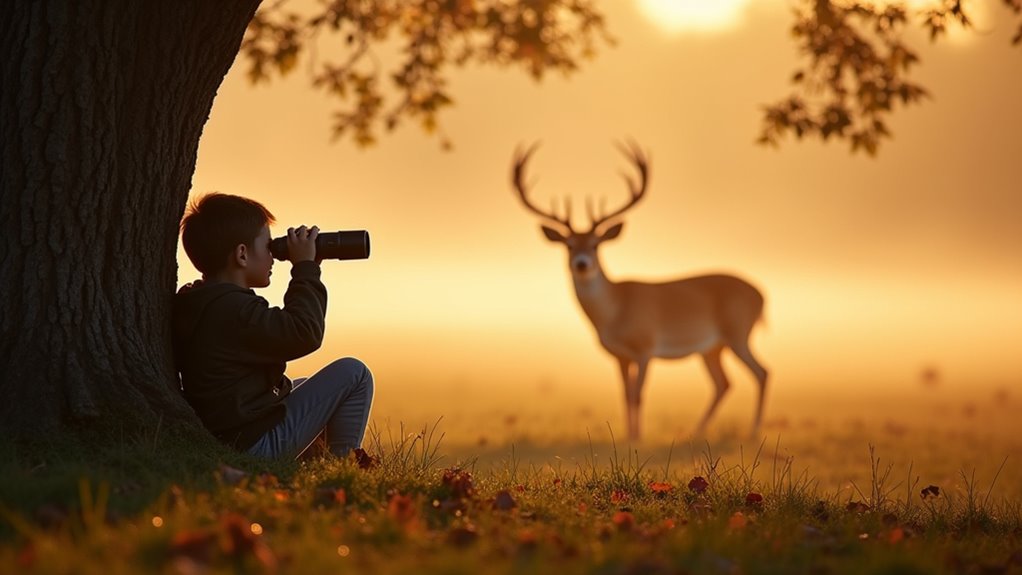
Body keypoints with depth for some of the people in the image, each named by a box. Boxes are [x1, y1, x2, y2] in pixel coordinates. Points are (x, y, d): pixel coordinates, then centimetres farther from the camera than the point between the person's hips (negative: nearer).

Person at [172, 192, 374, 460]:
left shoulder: (191, 304, 10)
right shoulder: (232, 308, -23)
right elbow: (305, 333, -24)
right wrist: (305, 268, -14)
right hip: (255, 444, -11)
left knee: (304, 386, 35)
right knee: (353, 373, -5)